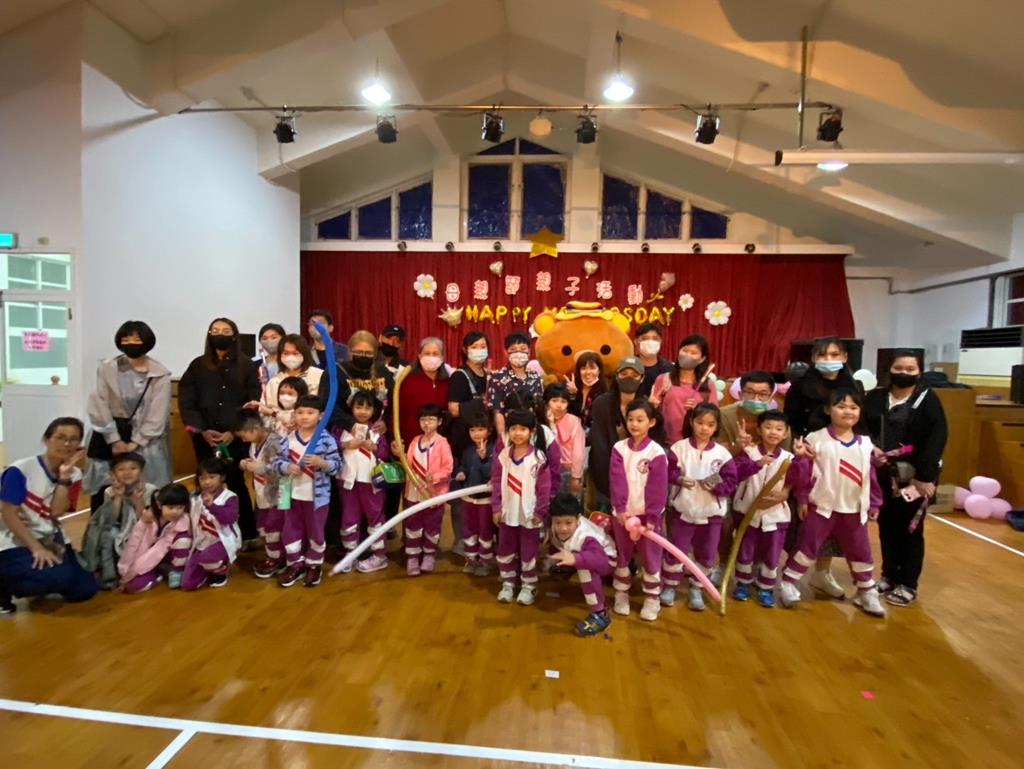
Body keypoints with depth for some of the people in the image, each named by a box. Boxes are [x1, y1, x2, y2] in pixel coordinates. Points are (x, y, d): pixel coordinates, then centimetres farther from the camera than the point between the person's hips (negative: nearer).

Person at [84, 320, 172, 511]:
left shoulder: (160, 374, -3)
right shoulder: (106, 368, 1)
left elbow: (157, 415, -7)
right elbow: (100, 408, -3)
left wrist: (135, 443, -11)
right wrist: (114, 440, -9)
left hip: (146, 440, -1)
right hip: (111, 434, 1)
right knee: (104, 491, 3)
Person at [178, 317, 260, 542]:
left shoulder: (246, 366, 3)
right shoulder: (198, 365, 10)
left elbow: (253, 402, -3)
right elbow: (186, 401, 3)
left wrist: (235, 432, -12)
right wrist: (202, 431, -9)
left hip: (236, 437, -2)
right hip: (205, 437, 2)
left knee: (235, 483, -2)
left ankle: (247, 534, 9)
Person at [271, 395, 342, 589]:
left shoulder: (326, 440, -13)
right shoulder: (287, 439, -2)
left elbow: (337, 465, -13)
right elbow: (276, 461, 0)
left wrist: (321, 463, -29)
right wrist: (287, 467, -19)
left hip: (317, 496, -3)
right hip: (292, 494, 3)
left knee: (316, 531, 12)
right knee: (290, 530, 14)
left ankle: (314, 565, 29)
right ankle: (295, 564, 32)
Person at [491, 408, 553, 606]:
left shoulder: (539, 457, -13)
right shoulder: (502, 455, -3)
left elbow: (544, 486, -10)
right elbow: (496, 482, 1)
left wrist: (541, 511, -11)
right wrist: (496, 508, -2)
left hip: (530, 514, -3)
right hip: (507, 512, 4)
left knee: (528, 552, 10)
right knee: (505, 550, 14)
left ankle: (528, 586, 26)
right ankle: (508, 584, 32)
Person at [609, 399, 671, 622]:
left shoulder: (656, 452, -13)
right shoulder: (619, 448, -5)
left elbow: (658, 489, -13)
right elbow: (616, 482, -10)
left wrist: (652, 517, -15)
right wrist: (620, 509, -18)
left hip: (648, 514, -2)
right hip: (623, 512, 3)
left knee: (650, 557, 10)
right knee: (622, 554, 16)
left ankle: (652, 599, 25)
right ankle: (621, 594, 32)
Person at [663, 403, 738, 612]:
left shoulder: (722, 453, -6)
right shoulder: (679, 448, -8)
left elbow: (731, 483, -5)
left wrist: (716, 486, -23)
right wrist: (679, 479, -23)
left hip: (711, 513, 1)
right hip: (683, 509, -1)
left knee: (707, 555, 13)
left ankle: (696, 589, 32)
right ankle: (670, 586, 27)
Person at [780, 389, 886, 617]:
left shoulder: (865, 444, 2)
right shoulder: (817, 439, -11)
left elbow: (871, 476, 8)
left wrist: (874, 504, 9)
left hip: (855, 510, 4)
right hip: (823, 507, -4)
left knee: (861, 552, 15)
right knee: (808, 547, 4)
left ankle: (867, 592, 32)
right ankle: (788, 583, 17)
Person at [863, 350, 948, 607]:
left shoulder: (928, 400, -5)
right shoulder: (875, 398, 4)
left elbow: (936, 440, -12)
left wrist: (925, 475, -18)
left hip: (914, 476, -3)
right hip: (883, 475, 3)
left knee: (910, 530, 6)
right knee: (886, 526, 12)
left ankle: (908, 585, 19)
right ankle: (889, 576, 29)